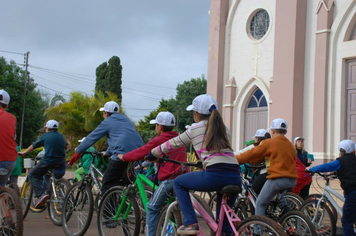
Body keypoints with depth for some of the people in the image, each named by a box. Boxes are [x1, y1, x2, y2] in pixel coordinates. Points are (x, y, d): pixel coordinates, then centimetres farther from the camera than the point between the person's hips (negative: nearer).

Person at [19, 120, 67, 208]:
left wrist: (24, 153, 29)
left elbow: (33, 146, 12)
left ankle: (40, 194, -12)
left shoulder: (45, 136, 2)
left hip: (48, 161, -5)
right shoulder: (62, 137, 14)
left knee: (32, 175, 7)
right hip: (61, 163, 5)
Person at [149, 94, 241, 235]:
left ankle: (190, 223, 9)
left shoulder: (195, 129, 10)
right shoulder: (224, 129, 24)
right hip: (235, 178, 6)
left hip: (215, 175, -5)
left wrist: (152, 153, 37)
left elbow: (171, 144, 21)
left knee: (179, 182, 19)